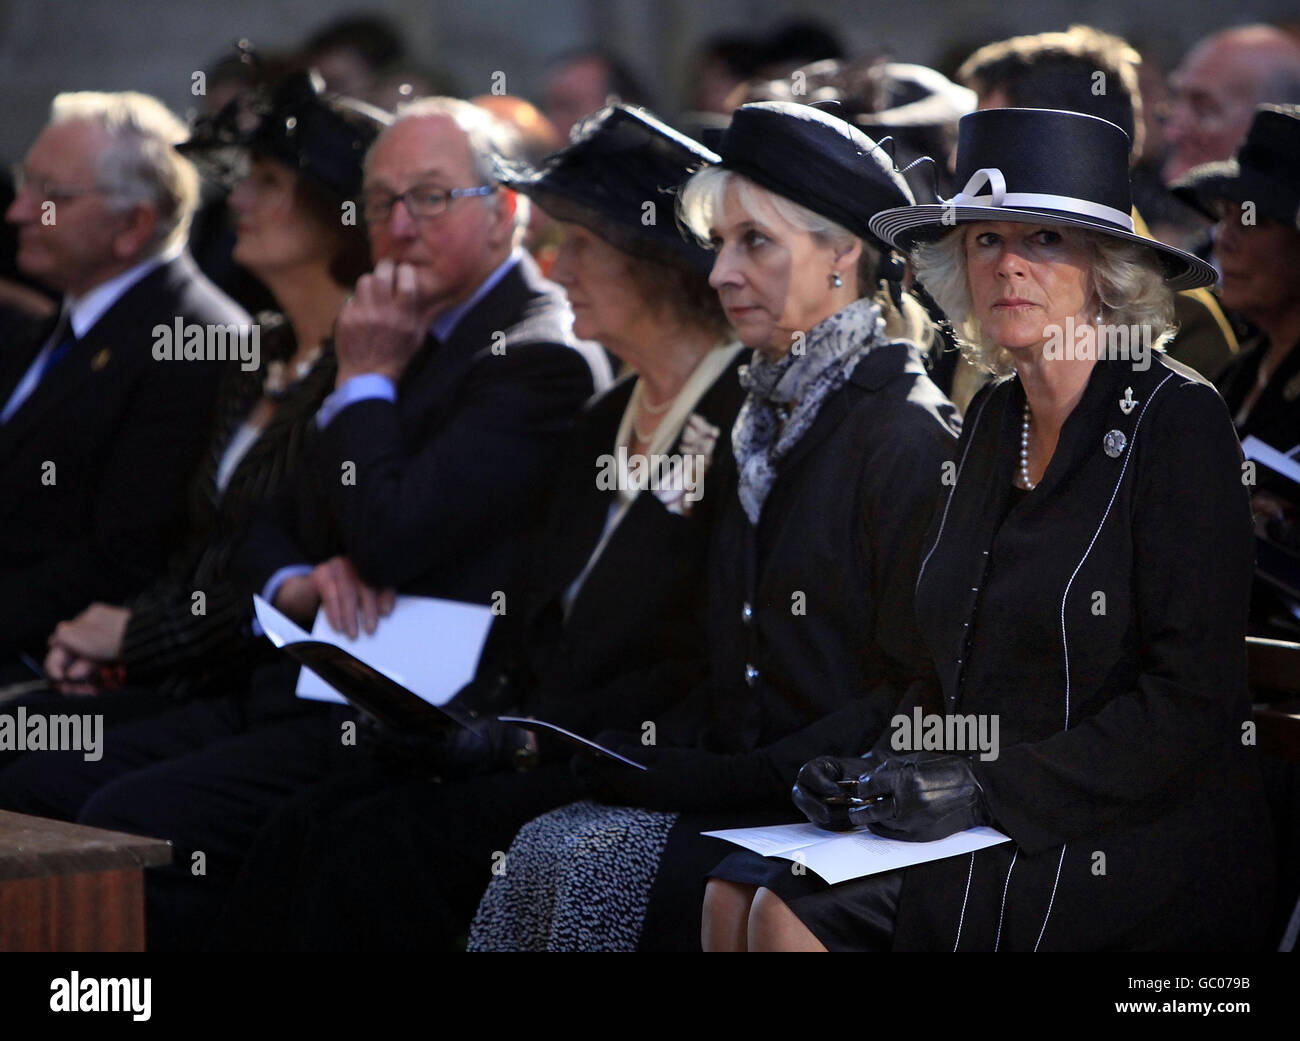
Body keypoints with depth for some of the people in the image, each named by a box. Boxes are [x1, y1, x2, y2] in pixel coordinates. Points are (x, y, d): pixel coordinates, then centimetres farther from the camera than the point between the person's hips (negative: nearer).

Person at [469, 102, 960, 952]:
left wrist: (727, 780, -18)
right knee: (542, 852, -15)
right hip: (749, 791, 8)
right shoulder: (773, 419, 18)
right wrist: (643, 752, 3)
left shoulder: (906, 433, -11)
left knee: (600, 871, -24)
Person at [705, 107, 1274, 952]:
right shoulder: (995, 417, 12)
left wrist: (987, 787, -19)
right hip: (998, 824, 7)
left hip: (1138, 850, -7)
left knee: (795, 918, -21)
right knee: (733, 898, -12)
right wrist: (884, 765, 1)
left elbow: (1191, 702, -16)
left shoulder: (1176, 420, -11)